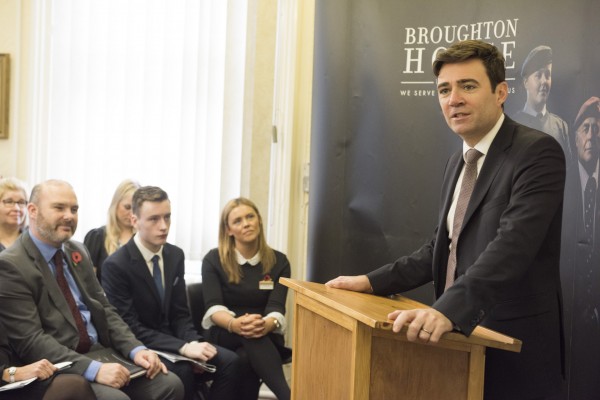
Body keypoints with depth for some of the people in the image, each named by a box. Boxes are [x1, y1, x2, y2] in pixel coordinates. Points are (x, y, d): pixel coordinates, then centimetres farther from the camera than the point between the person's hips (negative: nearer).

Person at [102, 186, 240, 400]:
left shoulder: (175, 255, 5)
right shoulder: (116, 265, -16)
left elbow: (180, 314, 9)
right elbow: (130, 328, -19)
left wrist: (193, 342, -13)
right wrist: (183, 347, -27)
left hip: (171, 339, 6)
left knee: (228, 361, -17)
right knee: (182, 371, -34)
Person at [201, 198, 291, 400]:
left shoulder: (278, 261, 3)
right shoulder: (213, 260, 0)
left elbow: (276, 308, -11)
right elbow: (213, 307, -12)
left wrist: (266, 325, -38)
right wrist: (235, 324, -37)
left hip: (265, 336, 1)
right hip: (223, 333, -1)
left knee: (246, 359, -38)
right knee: (247, 334, -39)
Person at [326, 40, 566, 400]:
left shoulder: (538, 152, -14)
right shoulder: (458, 163, 12)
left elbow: (512, 245, -27)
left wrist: (448, 309, -38)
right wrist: (373, 282, 6)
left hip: (512, 349, -7)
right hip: (460, 335, 7)